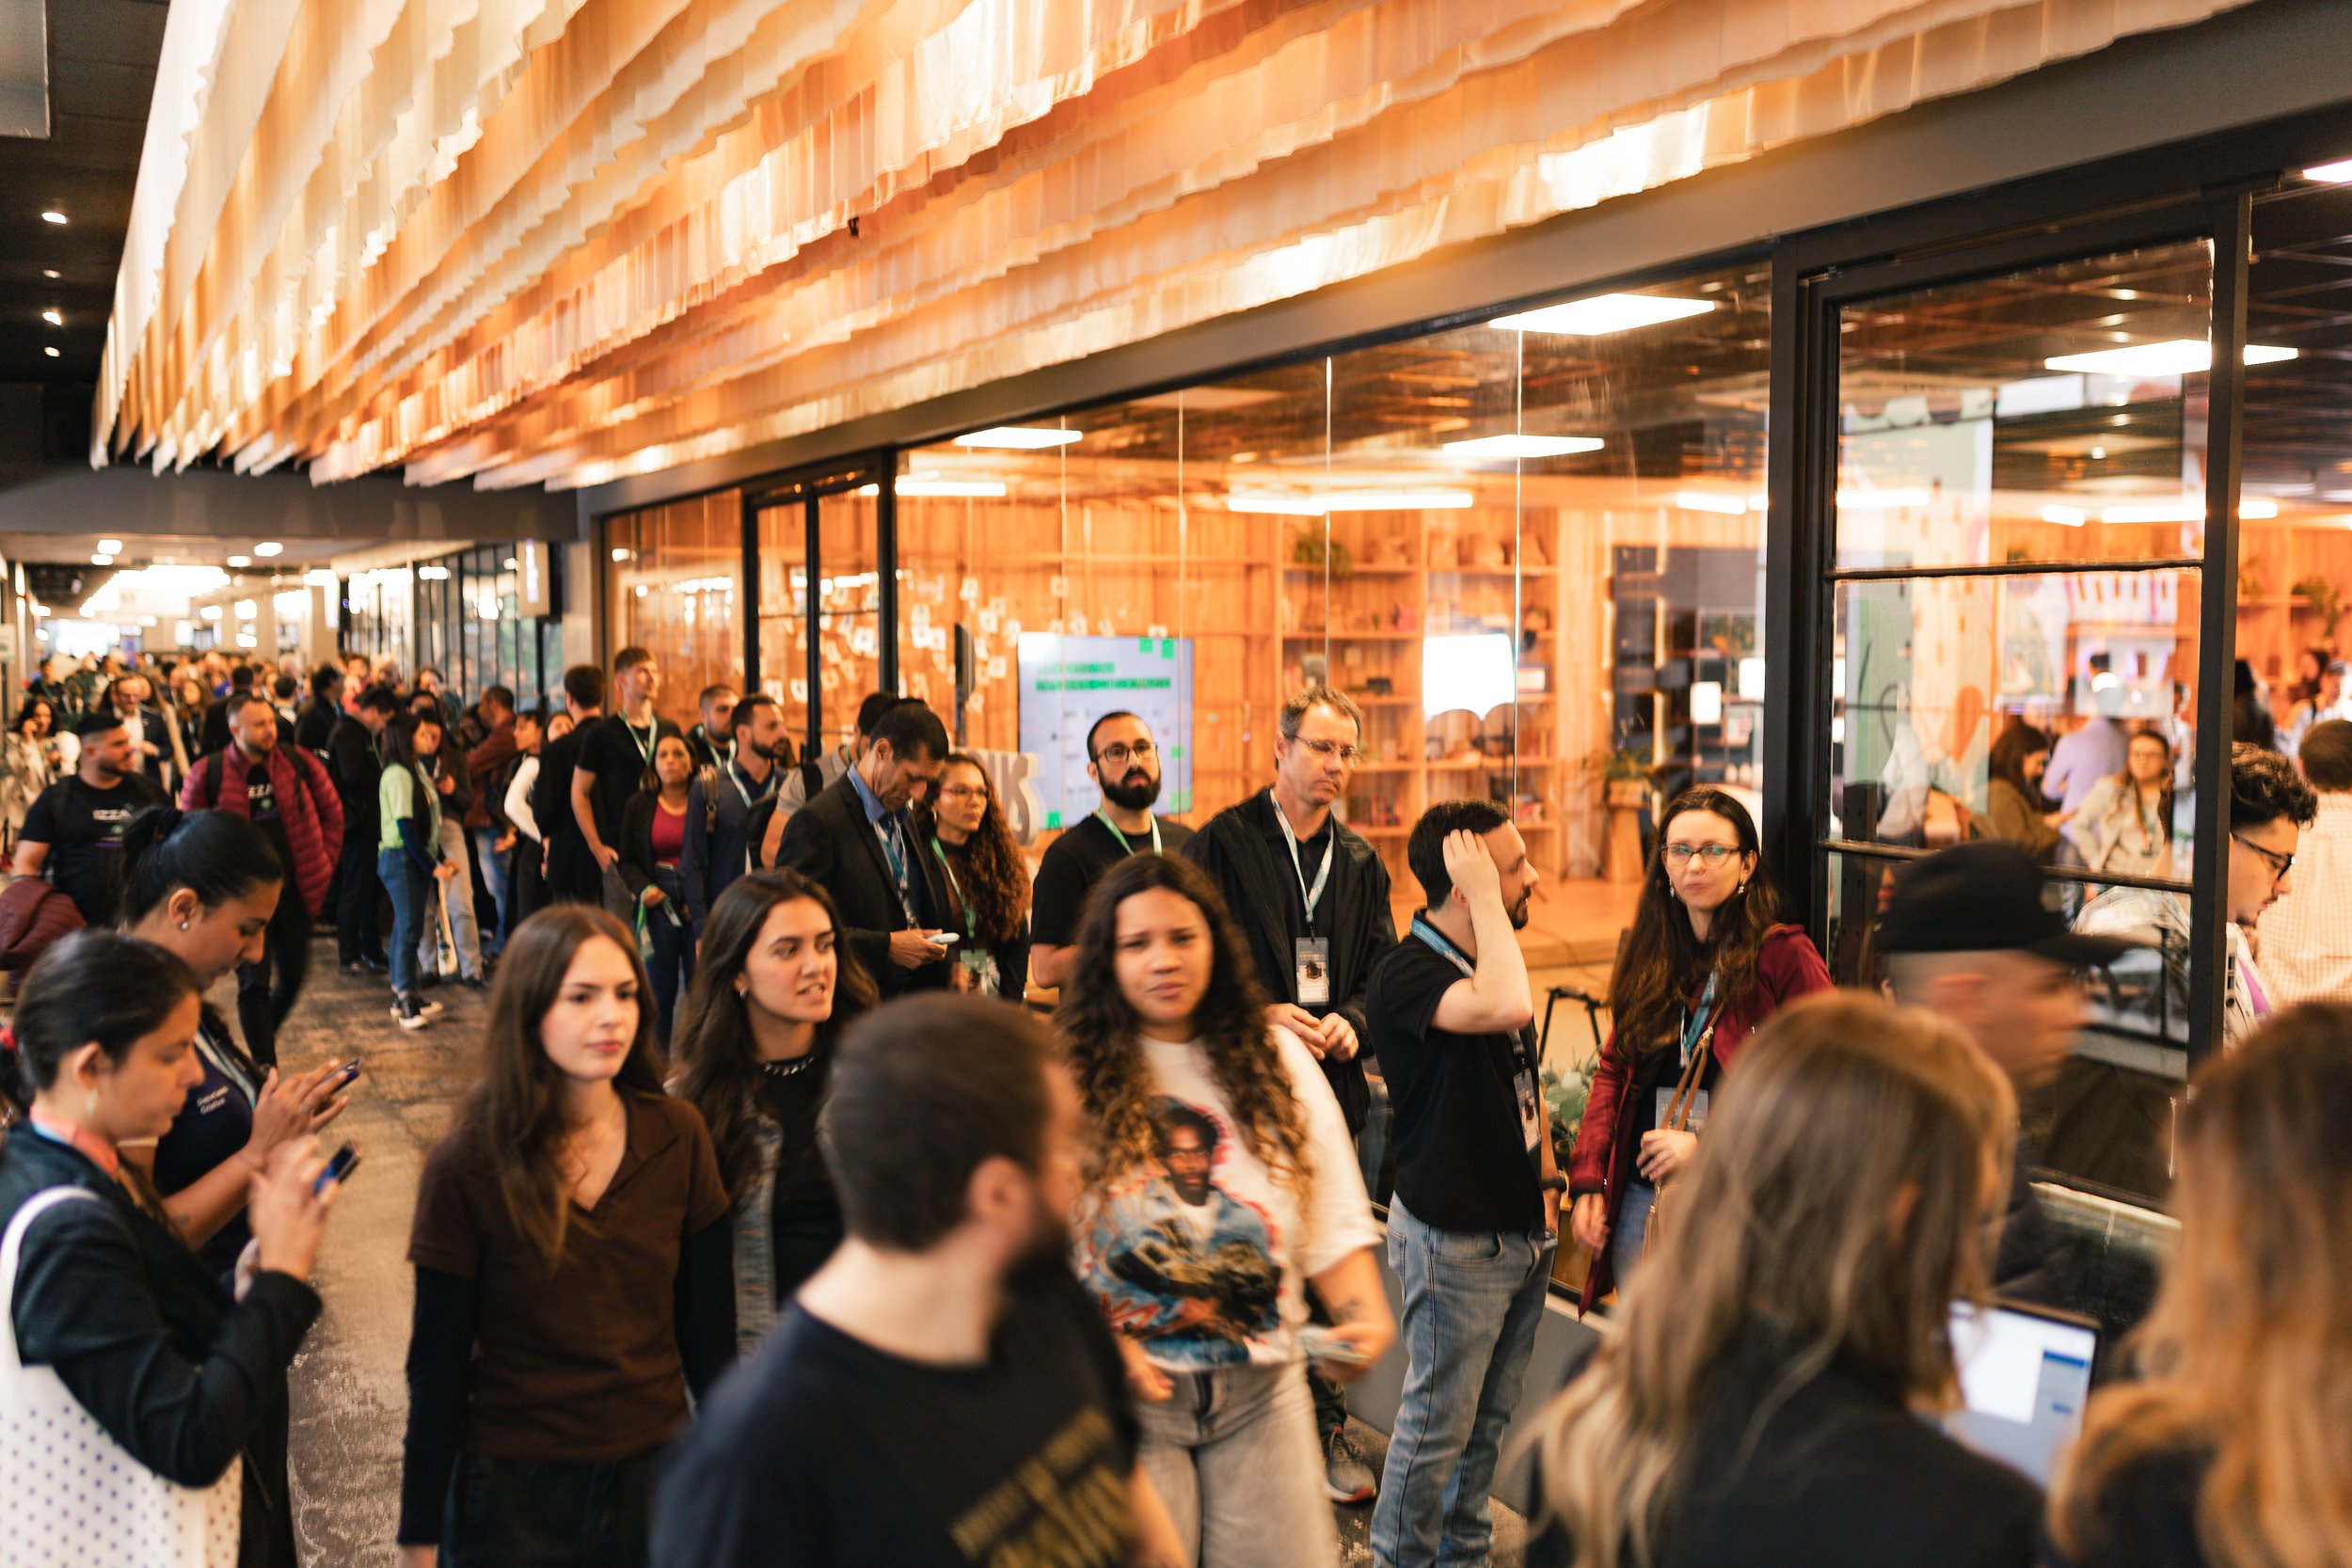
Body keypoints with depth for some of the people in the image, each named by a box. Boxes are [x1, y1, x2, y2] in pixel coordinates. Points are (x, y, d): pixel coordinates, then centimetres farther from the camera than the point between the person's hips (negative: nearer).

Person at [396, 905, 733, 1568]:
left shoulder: (678, 1137, -5)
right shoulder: (466, 1167, -12)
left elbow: (707, 1326, 1)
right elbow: (437, 1366, -7)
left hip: (657, 1471, 3)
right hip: (513, 1489, -2)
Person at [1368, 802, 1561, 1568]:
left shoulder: (1488, 957, 8)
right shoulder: (1407, 974, -20)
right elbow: (1507, 1007, -40)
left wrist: (1546, 1182, 15)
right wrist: (1485, 894, -30)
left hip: (1521, 1229, 8)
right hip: (1455, 1238, -8)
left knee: (1490, 1416, 19)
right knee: (1439, 1420, 4)